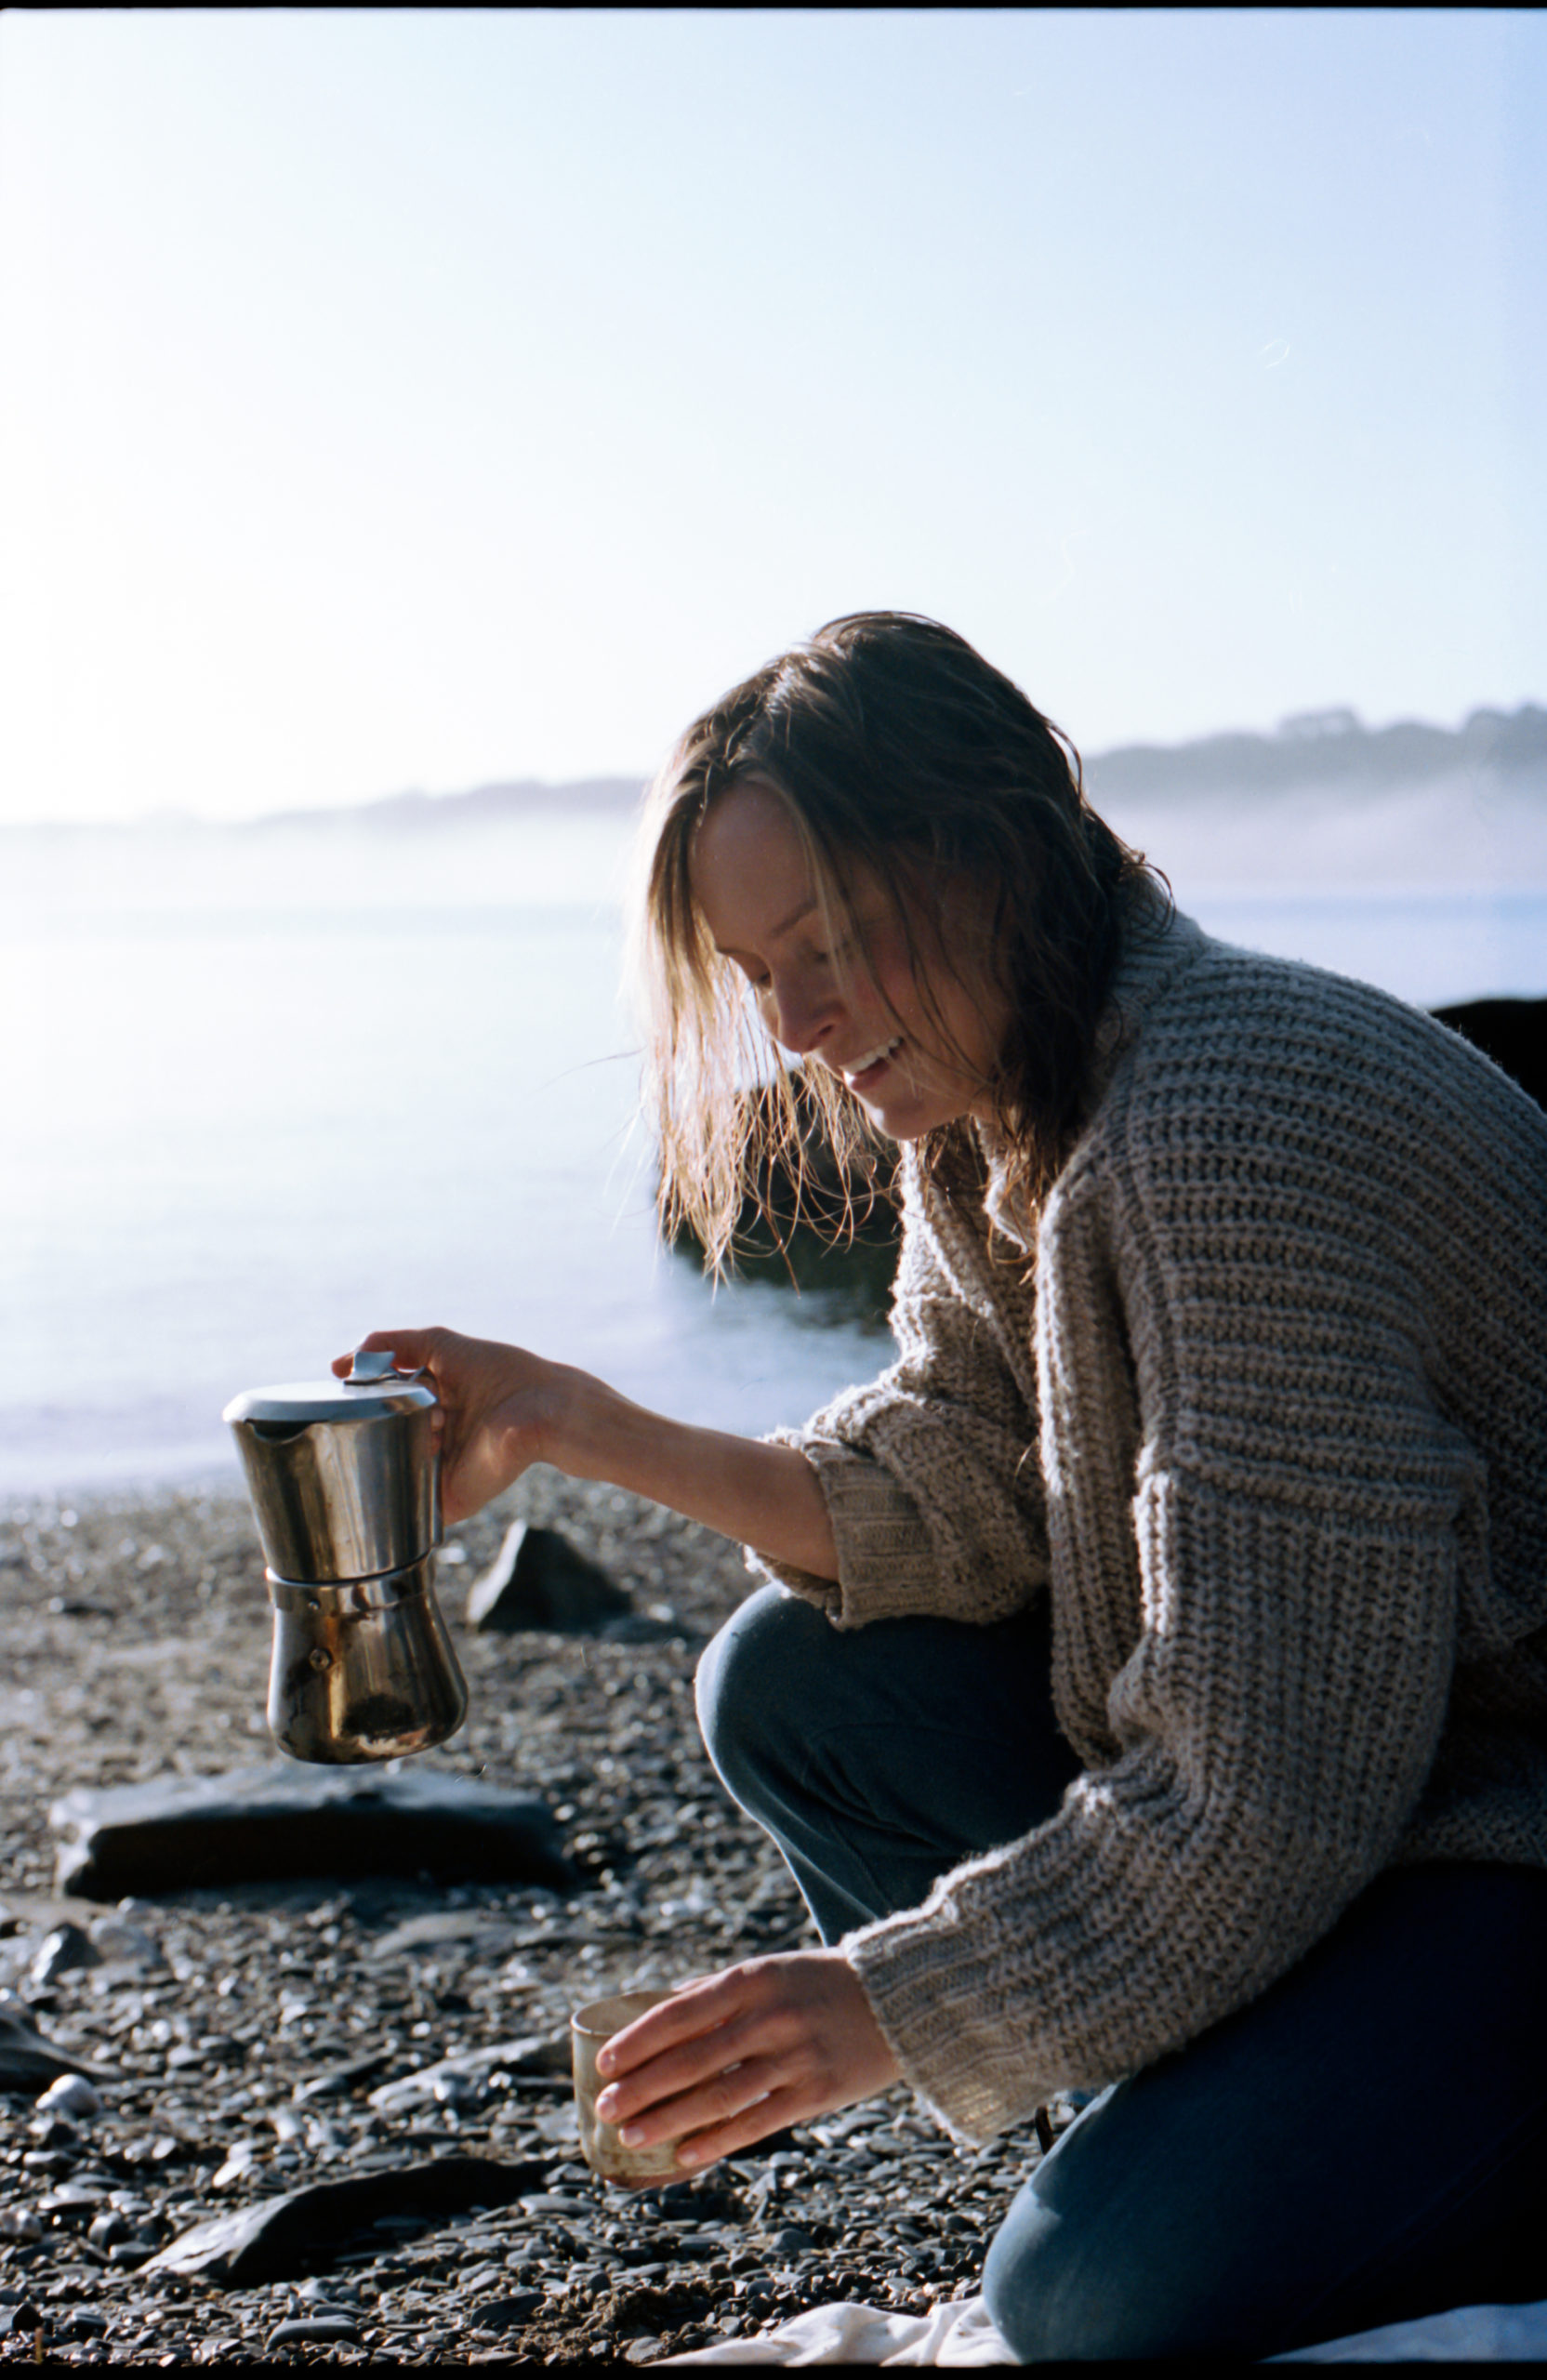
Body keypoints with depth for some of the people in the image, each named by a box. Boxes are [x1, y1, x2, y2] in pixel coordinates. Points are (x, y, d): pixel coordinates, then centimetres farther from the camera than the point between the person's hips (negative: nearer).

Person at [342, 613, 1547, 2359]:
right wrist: (584, 1430, -6)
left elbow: (1275, 1786, -27)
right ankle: (1220, 2132, 5)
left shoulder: (1231, 1132, -27)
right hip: (1281, 1778, 9)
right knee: (793, 1689, 3)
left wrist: (894, 2003, -22)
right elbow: (955, 1497, 3)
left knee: (1105, 2287, -25)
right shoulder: (989, 1120, 3)